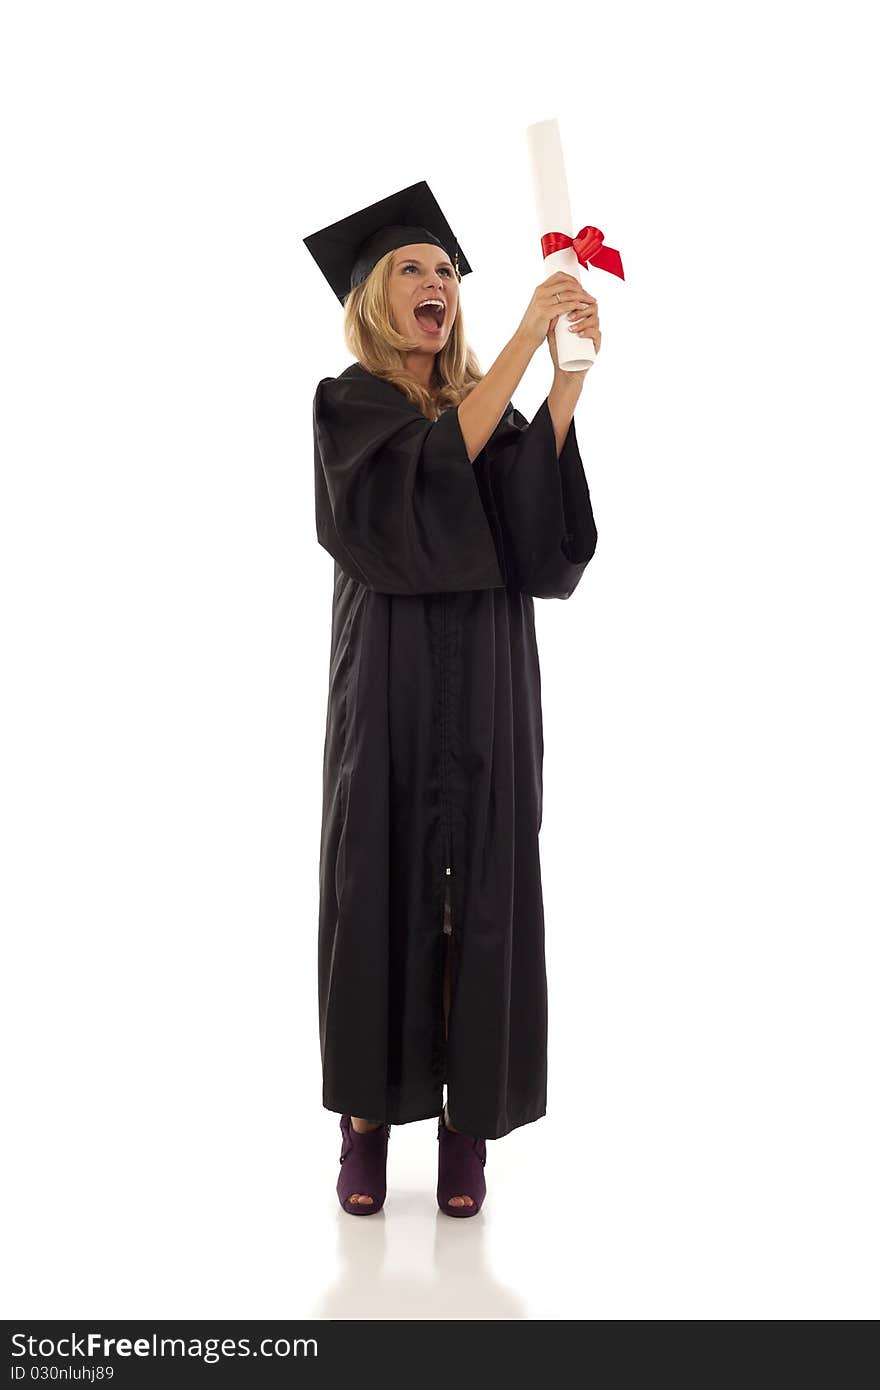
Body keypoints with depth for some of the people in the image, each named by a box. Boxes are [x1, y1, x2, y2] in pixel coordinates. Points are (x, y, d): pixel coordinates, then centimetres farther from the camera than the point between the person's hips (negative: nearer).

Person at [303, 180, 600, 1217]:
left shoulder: (488, 405, 13)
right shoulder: (348, 403, 2)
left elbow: (540, 517, -8)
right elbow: (441, 460, -19)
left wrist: (571, 372, -15)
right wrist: (525, 337, -22)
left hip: (488, 678, 3)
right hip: (391, 676, -3)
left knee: (480, 886, 2)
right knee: (380, 881, 1)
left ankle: (467, 1116, 11)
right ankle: (366, 1115, 13)